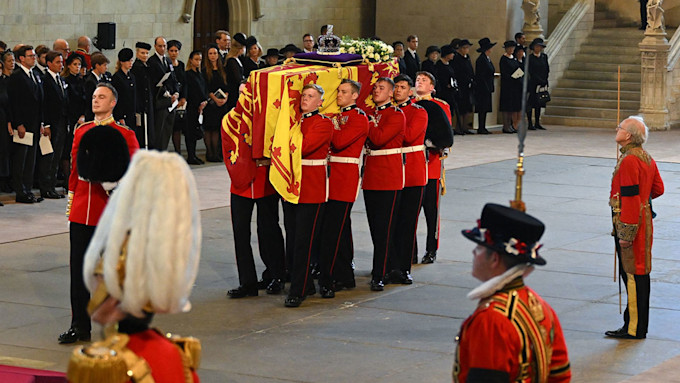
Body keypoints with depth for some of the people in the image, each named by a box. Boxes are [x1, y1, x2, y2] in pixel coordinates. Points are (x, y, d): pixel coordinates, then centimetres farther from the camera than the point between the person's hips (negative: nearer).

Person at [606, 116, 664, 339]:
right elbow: (658, 189, 20)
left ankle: (634, 328, 0)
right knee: (640, 274, 14)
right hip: (644, 220, 10)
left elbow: (630, 199, -23)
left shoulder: (628, 161, -19)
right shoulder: (647, 158, 11)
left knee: (632, 275, -4)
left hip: (631, 223, -10)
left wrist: (626, 234, -22)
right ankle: (639, 326, 20)